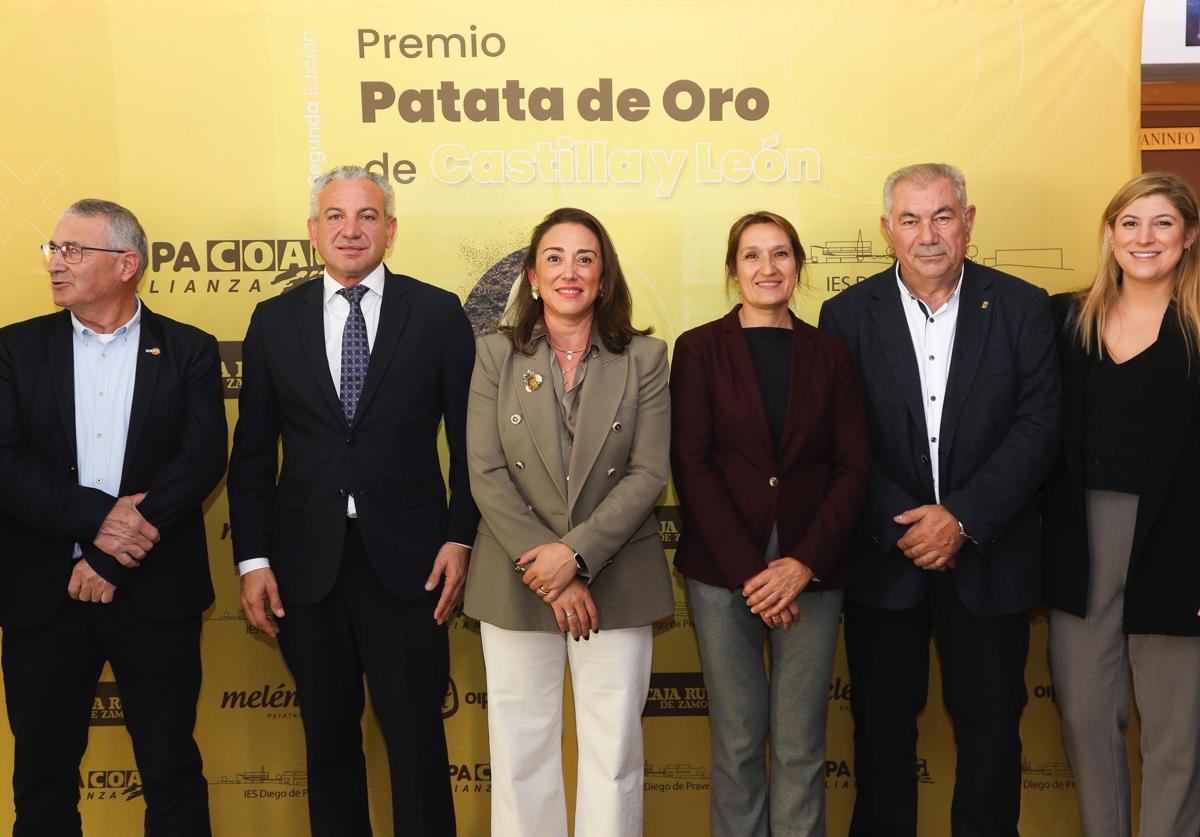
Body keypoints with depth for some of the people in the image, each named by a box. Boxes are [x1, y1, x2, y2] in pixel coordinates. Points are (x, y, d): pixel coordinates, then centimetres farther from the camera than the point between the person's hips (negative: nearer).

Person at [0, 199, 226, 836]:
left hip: (155, 593, -1)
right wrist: (95, 518, -19)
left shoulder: (189, 350, 1)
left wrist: (111, 557, -15)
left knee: (172, 771, 9)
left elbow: (203, 459, -9)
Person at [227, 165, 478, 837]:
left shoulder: (438, 313, 0)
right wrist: (253, 559, 0)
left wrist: (461, 537, -6)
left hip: (406, 557, -2)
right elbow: (253, 451, 6)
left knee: (416, 732, 7)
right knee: (328, 735, 15)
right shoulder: (275, 320, 6)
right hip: (307, 560, 2)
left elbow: (469, 438, 1)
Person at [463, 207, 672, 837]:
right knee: (521, 750, 10)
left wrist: (576, 552, -15)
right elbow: (486, 473, -4)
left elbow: (648, 473, -5)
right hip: (516, 583, 1)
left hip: (615, 580, 0)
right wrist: (547, 572, -12)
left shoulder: (644, 358, 2)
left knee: (614, 752, 7)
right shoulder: (495, 354, 3)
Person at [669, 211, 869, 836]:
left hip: (811, 571, 1)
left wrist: (805, 563, -10)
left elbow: (853, 466, 3)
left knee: (801, 744, 7)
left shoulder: (829, 354, 8)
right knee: (737, 738, 8)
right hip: (722, 569, -1)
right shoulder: (699, 349, 3)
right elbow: (690, 464, -4)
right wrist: (747, 570, -11)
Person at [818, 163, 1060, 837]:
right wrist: (900, 527, -14)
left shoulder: (1023, 307, -1)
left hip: (989, 555, 0)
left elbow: (1039, 426, -7)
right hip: (884, 554, 0)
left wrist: (963, 518, -16)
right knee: (882, 723, 13)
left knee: (991, 724, 12)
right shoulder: (848, 314, -1)